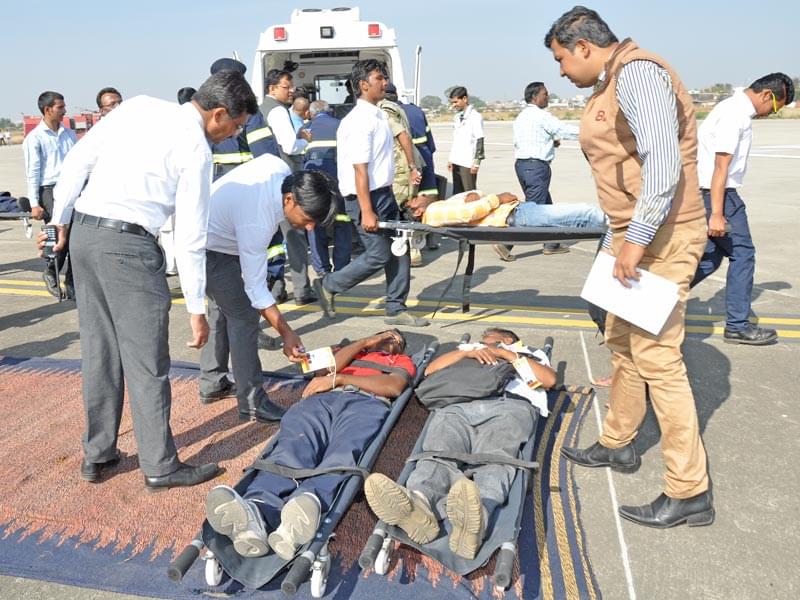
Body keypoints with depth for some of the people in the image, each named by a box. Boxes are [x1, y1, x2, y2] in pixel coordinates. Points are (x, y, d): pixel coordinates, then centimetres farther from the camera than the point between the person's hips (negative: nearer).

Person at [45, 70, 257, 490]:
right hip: (128, 245, -7)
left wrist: (60, 220, 18)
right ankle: (160, 466, 14)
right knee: (146, 359, 2)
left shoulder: (138, 106, 10)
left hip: (83, 233, 8)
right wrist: (197, 308, -4)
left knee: (99, 351, 16)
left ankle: (97, 455, 29)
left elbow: (78, 159, 10)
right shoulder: (196, 149, -9)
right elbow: (190, 237, -10)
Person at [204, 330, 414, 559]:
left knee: (342, 457, -38)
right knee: (291, 450, -33)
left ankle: (298, 520, -67)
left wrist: (338, 379, 7)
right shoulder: (351, 352, 43)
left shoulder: (403, 361, 36)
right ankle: (255, 511, -63)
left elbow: (395, 386, 10)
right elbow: (326, 369, 19)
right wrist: (364, 342, 25)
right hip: (321, 399, 2)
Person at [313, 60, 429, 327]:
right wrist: (367, 212, -24)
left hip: (384, 193, 9)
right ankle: (328, 285, 15)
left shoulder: (378, 115, 12)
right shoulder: (360, 120, -17)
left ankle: (396, 308, 18)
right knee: (379, 255, -3)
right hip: (366, 196, -9)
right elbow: (359, 168, -22)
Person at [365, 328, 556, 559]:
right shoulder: (468, 350, 47)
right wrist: (466, 352, 20)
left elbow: (549, 379, 17)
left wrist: (507, 354, 16)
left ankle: (477, 515, -64)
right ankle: (417, 503, -62)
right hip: (456, 404, 2)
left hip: (510, 404, -1)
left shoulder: (529, 354, 41)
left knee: (493, 460, -35)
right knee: (440, 453, -33)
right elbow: (430, 370, 31)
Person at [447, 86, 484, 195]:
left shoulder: (475, 117, -8)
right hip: (456, 162, 8)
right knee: (457, 192, 10)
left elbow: (479, 140, -11)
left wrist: (476, 161, -15)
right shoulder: (457, 117, 16)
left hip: (468, 163, -8)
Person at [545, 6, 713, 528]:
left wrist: (636, 240, -24)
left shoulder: (637, 72, -13)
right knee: (623, 342, 17)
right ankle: (618, 445, 34)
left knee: (656, 357, -9)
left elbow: (663, 163, -24)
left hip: (661, 236, -10)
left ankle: (690, 493, 3)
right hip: (635, 234, 10)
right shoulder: (612, 84, 17)